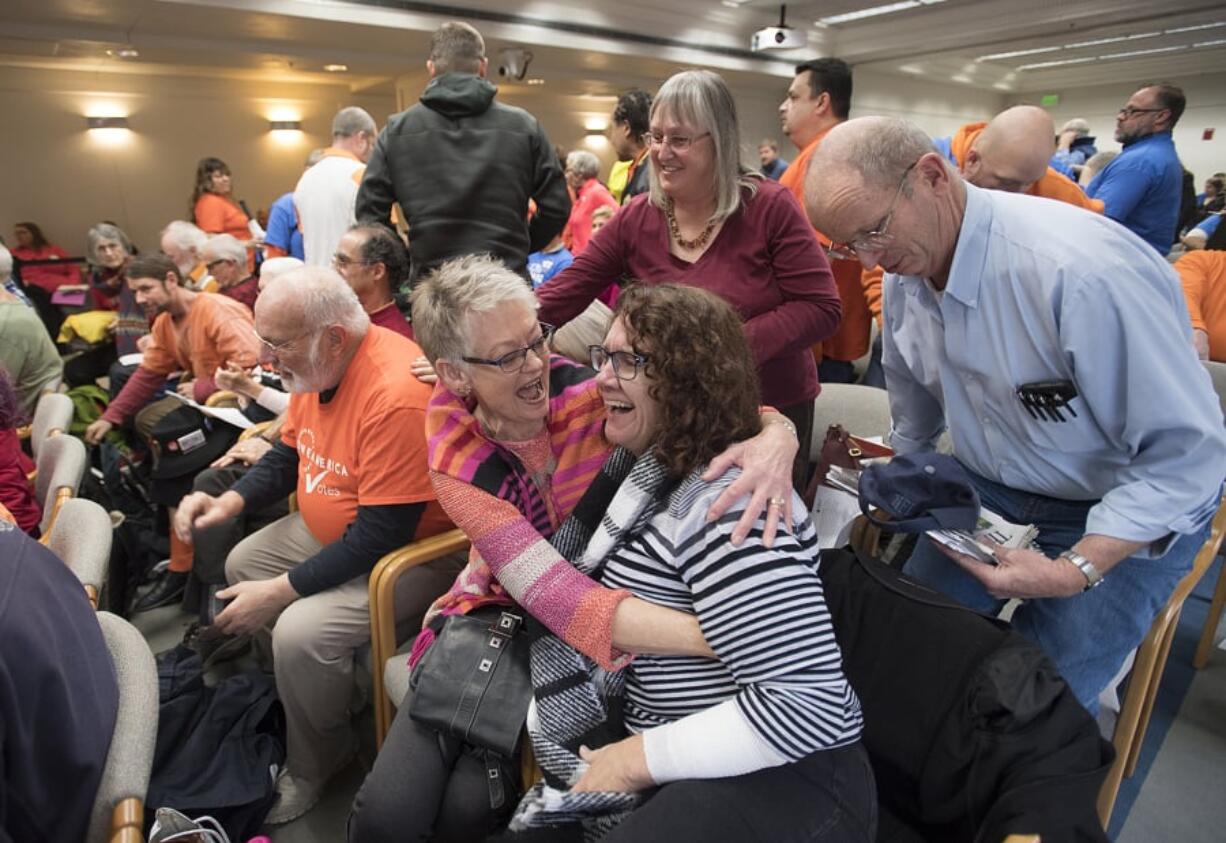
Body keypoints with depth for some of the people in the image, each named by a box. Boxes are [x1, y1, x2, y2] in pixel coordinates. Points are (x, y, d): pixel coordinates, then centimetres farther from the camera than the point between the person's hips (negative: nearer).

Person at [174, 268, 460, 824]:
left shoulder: (397, 396, -34)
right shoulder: (316, 366, -5)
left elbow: (378, 539, -30)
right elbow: (289, 453, 13)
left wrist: (279, 591, -22)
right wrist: (231, 501, -3)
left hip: (407, 553, -10)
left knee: (300, 632, -23)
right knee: (242, 563, 17)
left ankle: (312, 767, 9)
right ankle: (289, 698, 33)